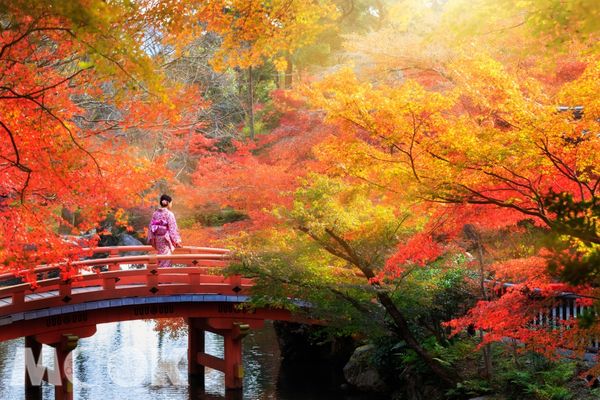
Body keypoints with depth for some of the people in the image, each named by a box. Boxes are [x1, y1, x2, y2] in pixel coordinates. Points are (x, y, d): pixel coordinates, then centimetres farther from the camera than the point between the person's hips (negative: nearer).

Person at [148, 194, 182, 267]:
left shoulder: (155, 214, 3)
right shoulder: (169, 214, -12)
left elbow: (151, 227, 5)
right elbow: (172, 228, -12)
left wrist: (151, 239, 12)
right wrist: (177, 241, -6)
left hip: (158, 239, 6)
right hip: (166, 239, -6)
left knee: (161, 259, 15)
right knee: (166, 259, -1)